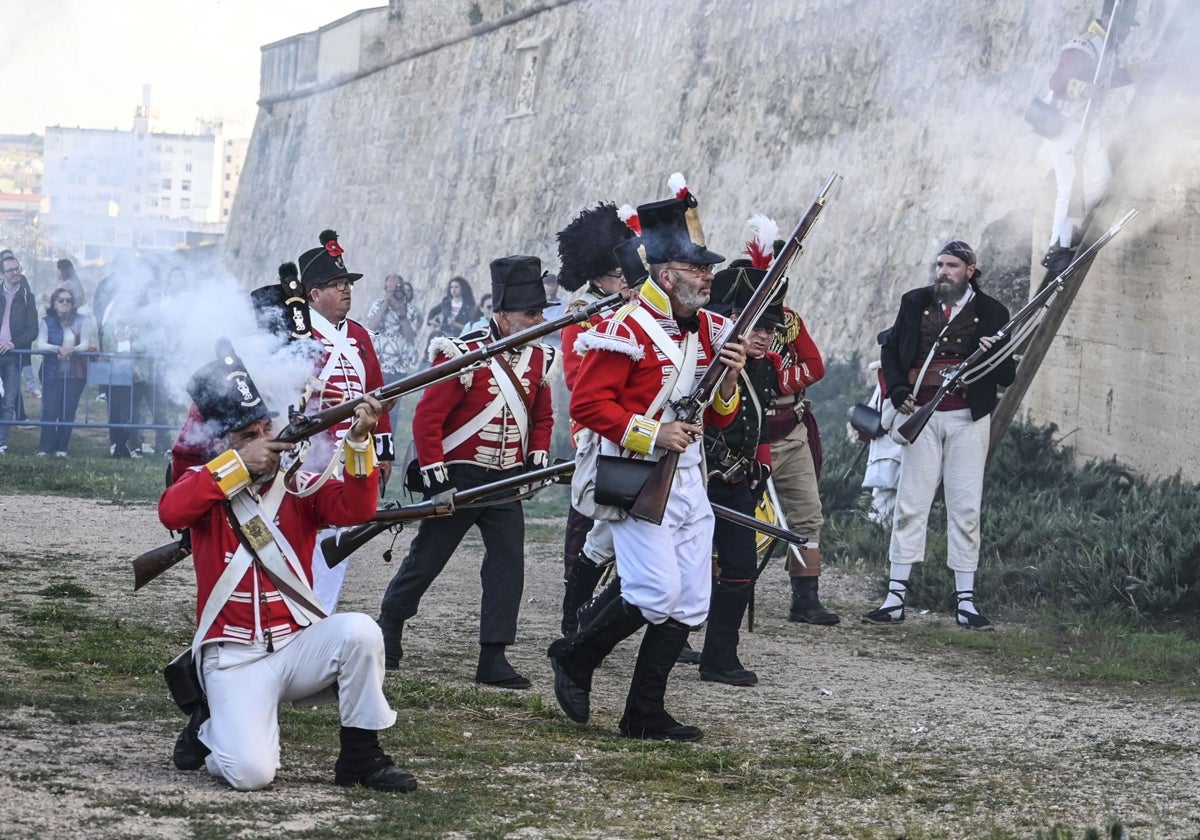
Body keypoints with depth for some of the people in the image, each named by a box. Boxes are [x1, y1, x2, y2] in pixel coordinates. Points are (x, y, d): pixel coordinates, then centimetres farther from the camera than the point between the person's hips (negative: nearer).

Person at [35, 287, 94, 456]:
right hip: (52, 372, 0)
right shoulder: (47, 322, 3)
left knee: (68, 411, -4)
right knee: (49, 411, -9)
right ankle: (45, 448, -4)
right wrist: (58, 349, -29)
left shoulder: (82, 320, 3)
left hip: (75, 373, 0)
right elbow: (41, 344, -10)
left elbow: (85, 344, -7)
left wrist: (72, 350, -28)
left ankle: (62, 448, 4)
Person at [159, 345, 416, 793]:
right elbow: (170, 511, -21)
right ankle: (212, 728, 15)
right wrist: (237, 464, -22)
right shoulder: (206, 483, 1)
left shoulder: (298, 486, 4)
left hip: (299, 645, 3)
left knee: (360, 631, -29)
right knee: (251, 772, -23)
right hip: (236, 659, -3)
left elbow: (356, 508, -13)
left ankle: (361, 756, -10)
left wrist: (359, 441, -28)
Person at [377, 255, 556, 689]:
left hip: (506, 481, 5)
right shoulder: (464, 356, -16)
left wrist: (537, 457, 5)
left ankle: (493, 659, -2)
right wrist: (435, 473, -16)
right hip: (460, 477, -5)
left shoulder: (538, 358, 3)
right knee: (426, 560, 7)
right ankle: (388, 629, 29)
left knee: (508, 563, -5)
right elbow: (427, 417, -14)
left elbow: (542, 416, 18)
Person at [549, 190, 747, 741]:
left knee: (690, 604, 4)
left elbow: (718, 417, 18)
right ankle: (574, 658, 8)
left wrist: (727, 379, -3)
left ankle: (645, 714, 11)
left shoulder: (707, 330, 13)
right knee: (657, 593, -15)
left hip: (688, 482, 8)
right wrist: (651, 435, -22)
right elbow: (587, 404, -16)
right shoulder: (627, 329, -13)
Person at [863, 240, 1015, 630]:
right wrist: (898, 390, 0)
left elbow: (1007, 377, 2)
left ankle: (966, 601, 4)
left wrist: (993, 353, -18)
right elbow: (890, 350, 15)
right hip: (921, 415, 1)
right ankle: (895, 598, 1)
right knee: (910, 504, 0)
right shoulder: (915, 303, 7)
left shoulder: (991, 313, 3)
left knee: (966, 508, 0)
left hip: (968, 419, -1)